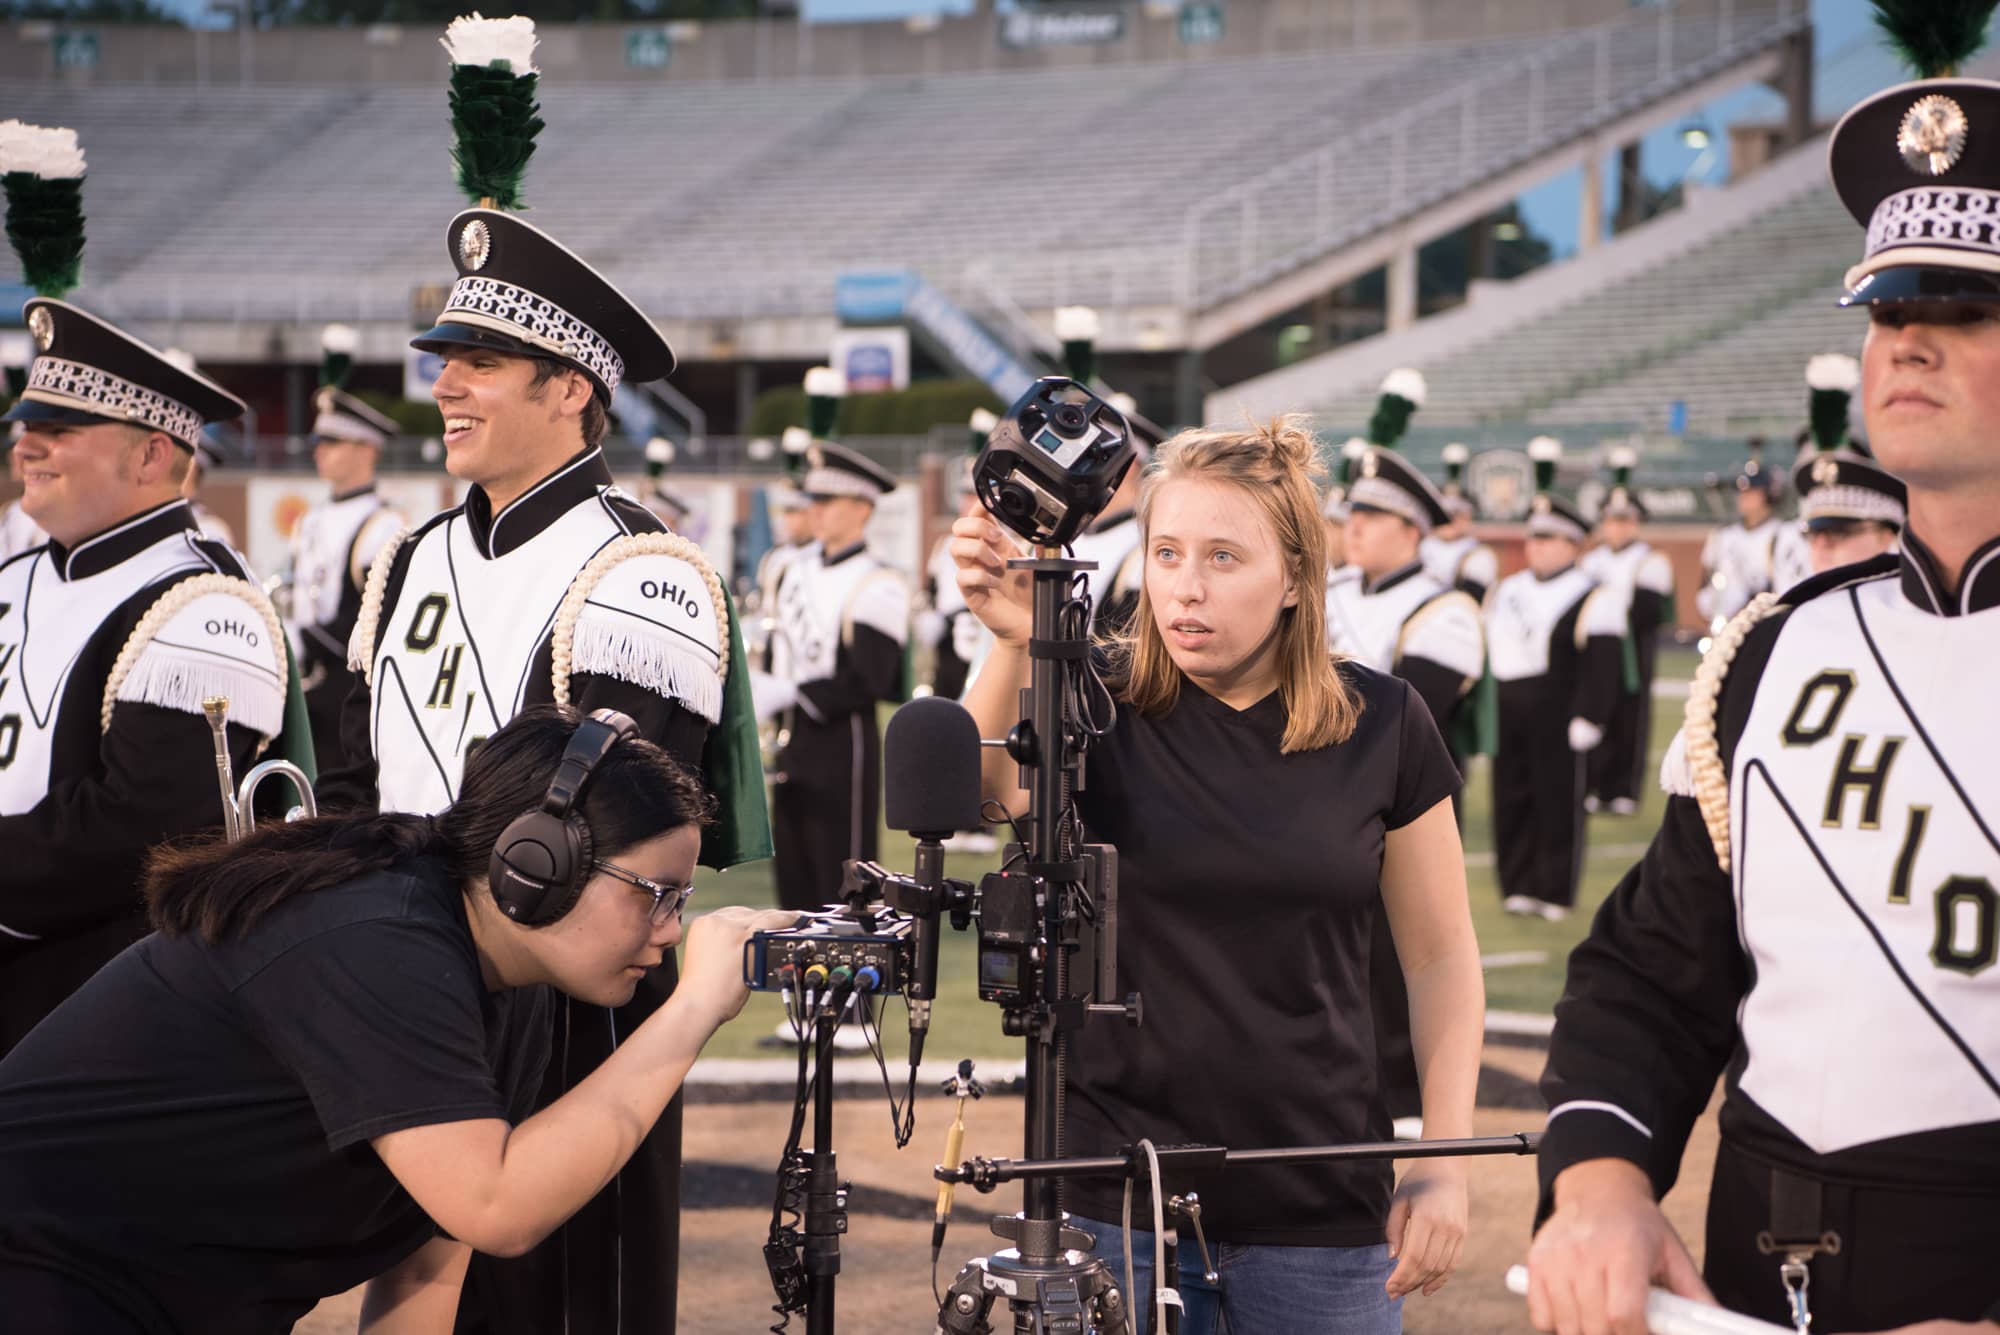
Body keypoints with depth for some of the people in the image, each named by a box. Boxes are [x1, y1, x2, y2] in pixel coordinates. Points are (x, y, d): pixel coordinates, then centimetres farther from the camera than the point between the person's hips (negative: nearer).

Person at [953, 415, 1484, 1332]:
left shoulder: (1381, 725, -1)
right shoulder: (1101, 706, -2)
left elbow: (1440, 956, 5)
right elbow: (987, 791, -23)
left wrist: (1444, 1166, -3)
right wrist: (1015, 642, -41)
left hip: (1324, 1211, 0)